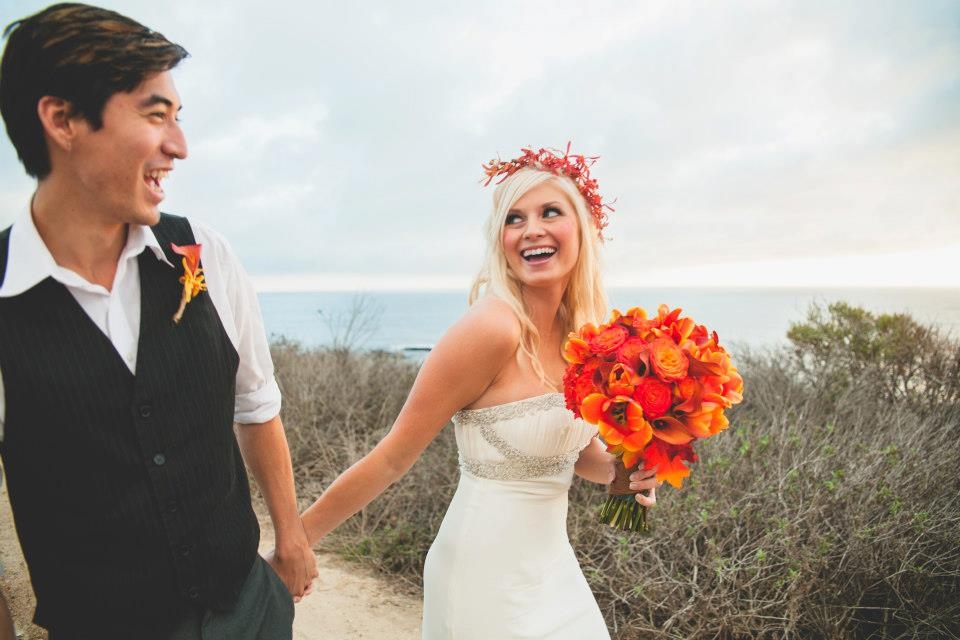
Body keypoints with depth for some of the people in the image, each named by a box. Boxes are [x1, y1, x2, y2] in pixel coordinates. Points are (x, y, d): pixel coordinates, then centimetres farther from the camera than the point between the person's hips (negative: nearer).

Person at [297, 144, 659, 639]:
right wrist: (295, 539, -10)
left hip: (551, 563, 7)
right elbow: (392, 458, -17)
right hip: (489, 573, -7)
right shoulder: (491, 326, -24)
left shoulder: (580, 332, -2)